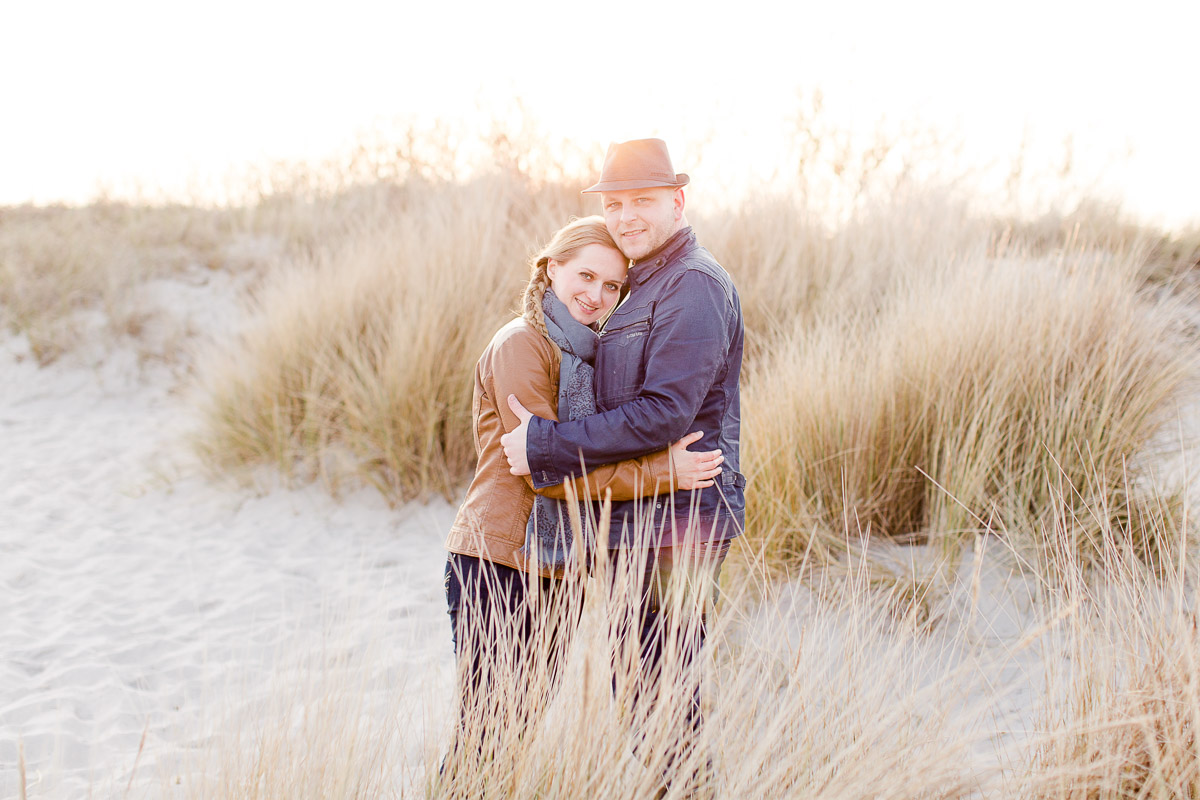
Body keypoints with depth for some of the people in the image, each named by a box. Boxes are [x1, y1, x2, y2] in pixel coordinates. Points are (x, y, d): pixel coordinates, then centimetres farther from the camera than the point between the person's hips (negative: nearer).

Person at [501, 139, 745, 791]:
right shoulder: (643, 285, 19)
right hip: (637, 523, 10)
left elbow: (663, 414, -23)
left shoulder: (693, 285, -14)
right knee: (636, 685, 16)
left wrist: (545, 444, -18)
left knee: (662, 691, -5)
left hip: (674, 522, -10)